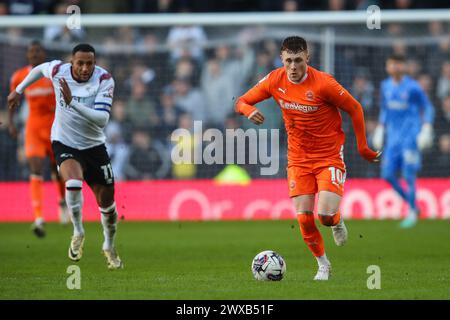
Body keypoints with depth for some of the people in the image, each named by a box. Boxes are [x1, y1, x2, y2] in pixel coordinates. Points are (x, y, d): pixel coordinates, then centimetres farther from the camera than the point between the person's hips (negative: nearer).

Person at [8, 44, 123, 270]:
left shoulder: (104, 80, -19)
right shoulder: (58, 71, -14)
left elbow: (102, 119, -30)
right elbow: (40, 69, 12)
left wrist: (72, 102, -39)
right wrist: (18, 90, 22)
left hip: (94, 146, 1)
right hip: (64, 143, -1)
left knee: (107, 202, 7)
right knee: (73, 182, -31)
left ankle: (109, 247, 34)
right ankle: (78, 232, -9)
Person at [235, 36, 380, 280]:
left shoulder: (323, 83, -19)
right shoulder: (275, 80, -7)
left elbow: (355, 109, -7)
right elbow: (240, 102, 1)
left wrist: (362, 147, -4)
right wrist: (249, 110, -24)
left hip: (329, 157, -3)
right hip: (298, 158, 3)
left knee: (326, 216, -17)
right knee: (304, 218, -6)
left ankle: (337, 222, 22)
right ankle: (323, 265, 18)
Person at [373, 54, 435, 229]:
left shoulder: (413, 87, -8)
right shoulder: (385, 86, 9)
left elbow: (428, 107, -1)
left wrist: (426, 129, -9)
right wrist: (380, 129, 18)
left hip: (410, 135, -6)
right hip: (392, 136, 6)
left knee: (409, 175, -8)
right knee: (388, 175, -1)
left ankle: (412, 214, 3)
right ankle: (412, 205, 17)